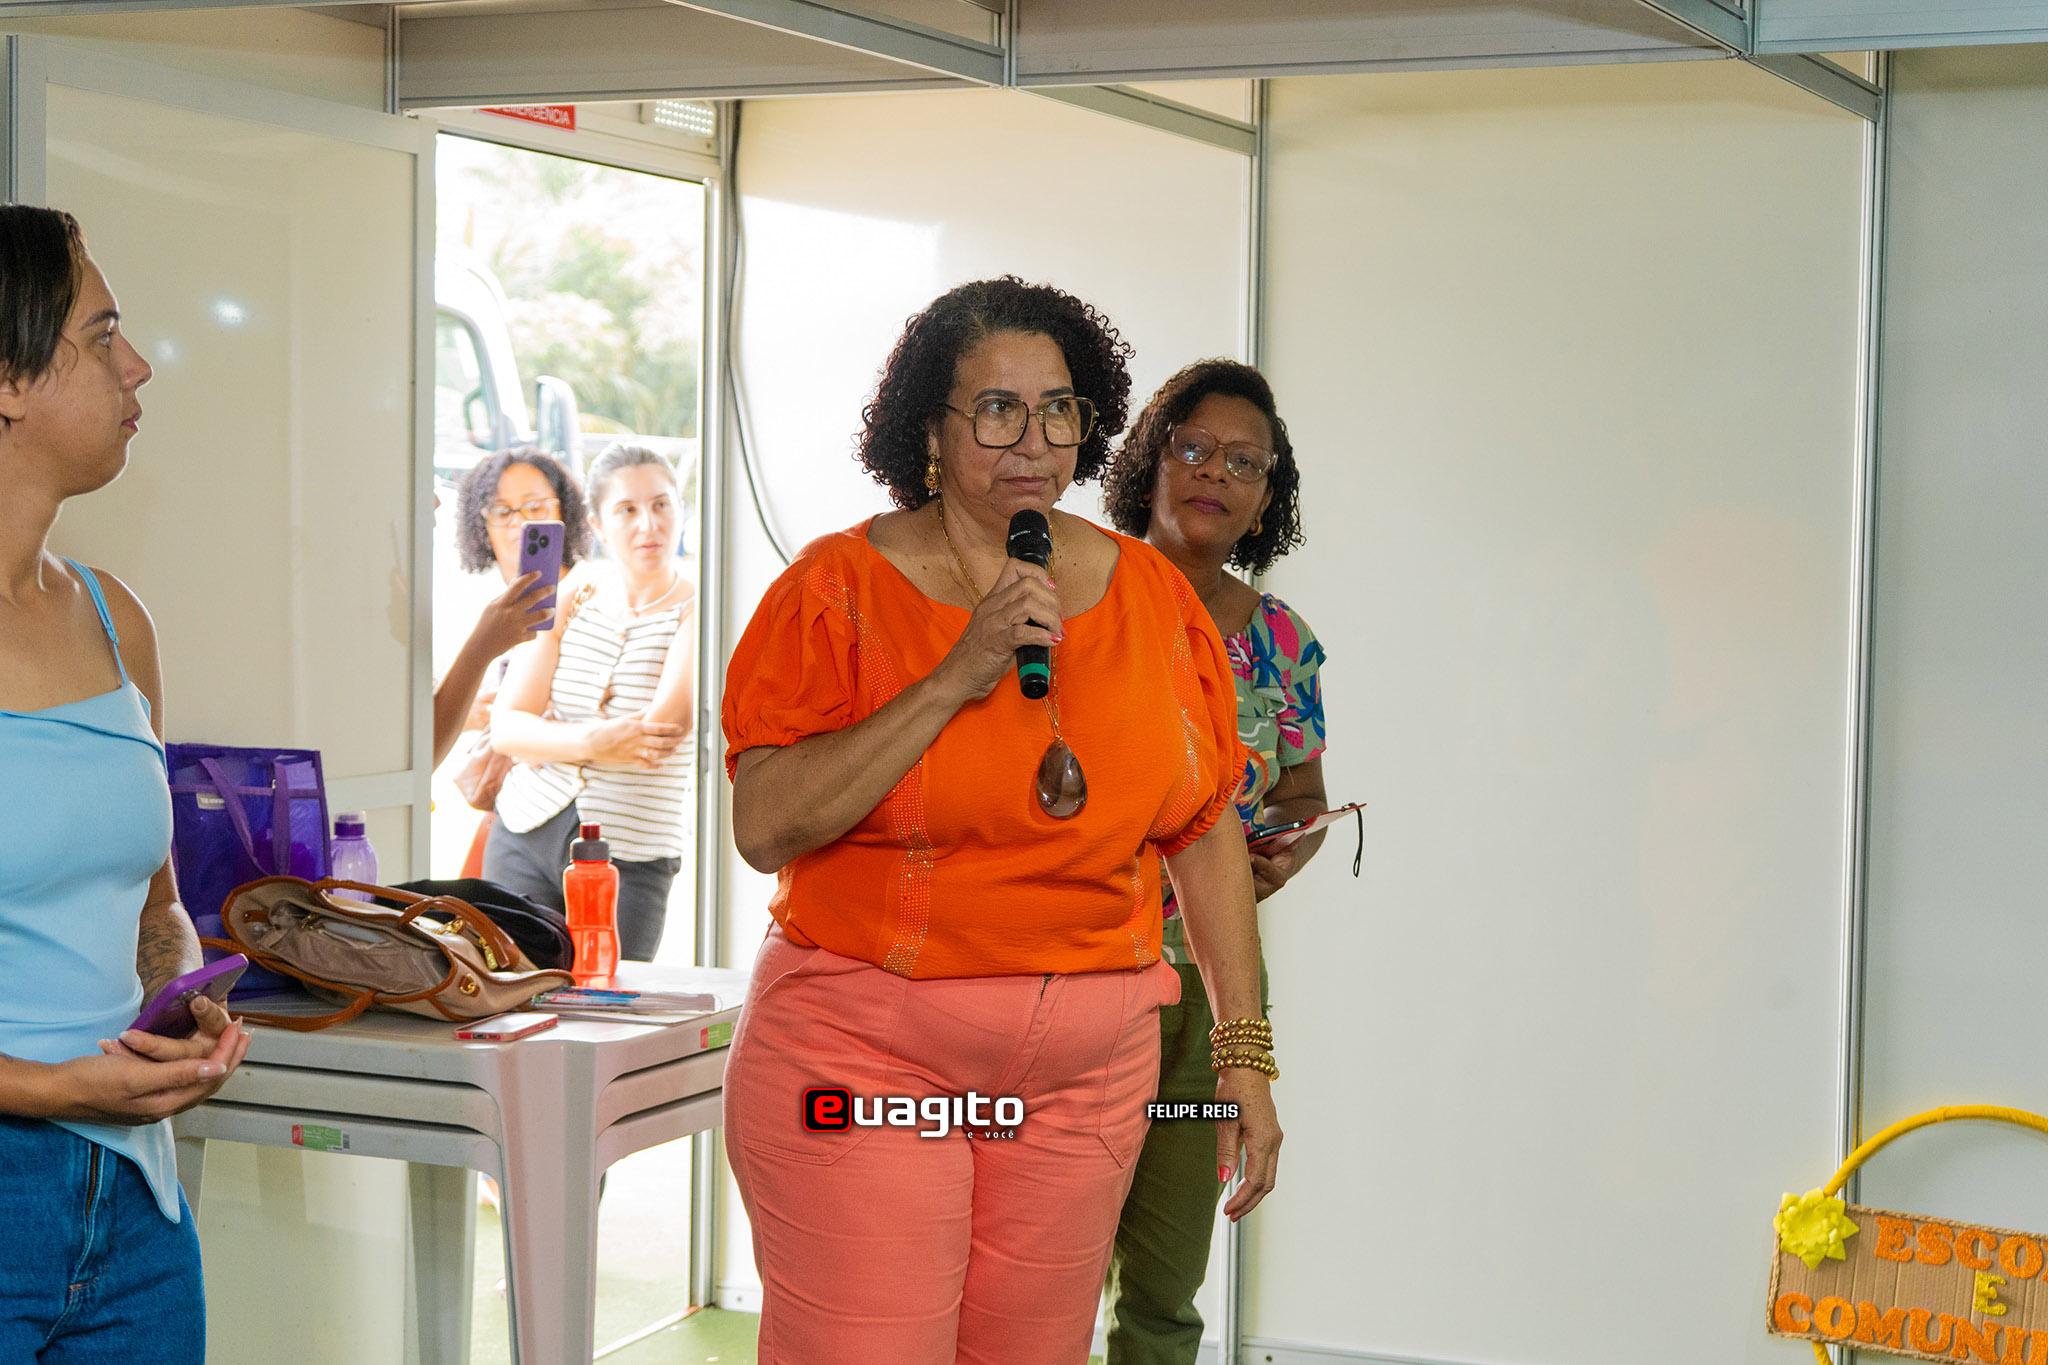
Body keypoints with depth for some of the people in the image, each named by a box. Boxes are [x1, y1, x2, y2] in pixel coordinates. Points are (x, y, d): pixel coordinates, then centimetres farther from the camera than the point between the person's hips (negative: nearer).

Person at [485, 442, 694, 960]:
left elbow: (663, 731, -20)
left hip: (631, 858, -3)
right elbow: (505, 728, -3)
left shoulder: (697, 612, -6)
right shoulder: (571, 601, 5)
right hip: (525, 838, 3)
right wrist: (592, 744, -18)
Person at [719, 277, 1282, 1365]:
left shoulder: (1151, 595, 7)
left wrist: (1246, 1052, 10)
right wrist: (956, 678, -20)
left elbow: (1206, 832, 12)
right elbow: (765, 827, -16)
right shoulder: (843, 585, -5)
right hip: (866, 1058, -3)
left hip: (1086, 1072, 4)